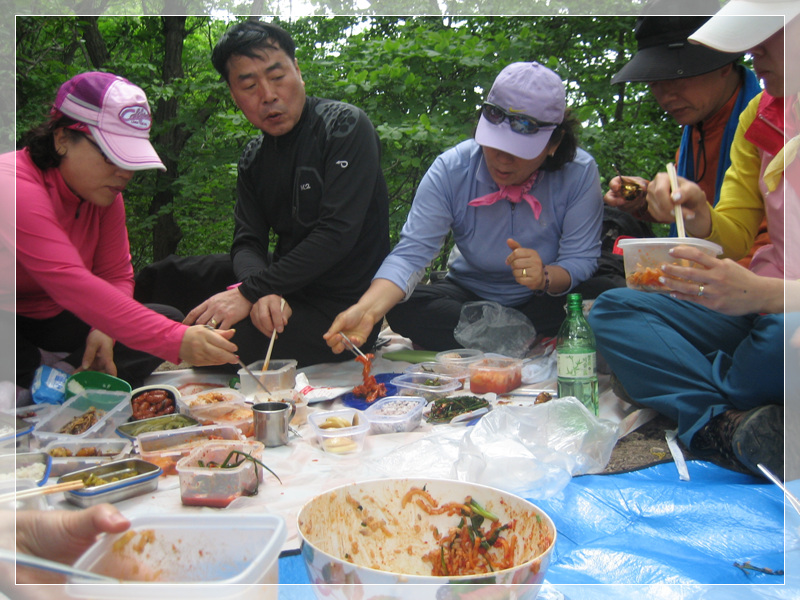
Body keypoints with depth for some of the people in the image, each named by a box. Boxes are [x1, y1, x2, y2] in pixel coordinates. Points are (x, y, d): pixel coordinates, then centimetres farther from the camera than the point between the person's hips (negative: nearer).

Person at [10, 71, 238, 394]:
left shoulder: (103, 190, -3)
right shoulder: (18, 189, -28)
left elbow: (116, 276, 1)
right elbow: (71, 284, -40)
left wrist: (105, 328, -23)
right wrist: (176, 341, -49)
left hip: (51, 317, 7)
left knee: (169, 319, -7)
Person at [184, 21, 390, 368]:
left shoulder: (345, 126, -11)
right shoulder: (254, 158, 10)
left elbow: (338, 234, -21)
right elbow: (247, 243, 2)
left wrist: (250, 292, -23)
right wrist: (263, 293, -22)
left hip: (341, 311, -7)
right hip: (286, 293, 7)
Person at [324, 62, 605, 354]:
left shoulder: (580, 173, -20)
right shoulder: (450, 170, -20)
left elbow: (581, 260, -18)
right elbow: (411, 253, -27)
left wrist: (545, 277, -43)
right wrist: (367, 310, -45)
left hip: (546, 301, -1)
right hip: (471, 294, 2)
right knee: (403, 308, -27)